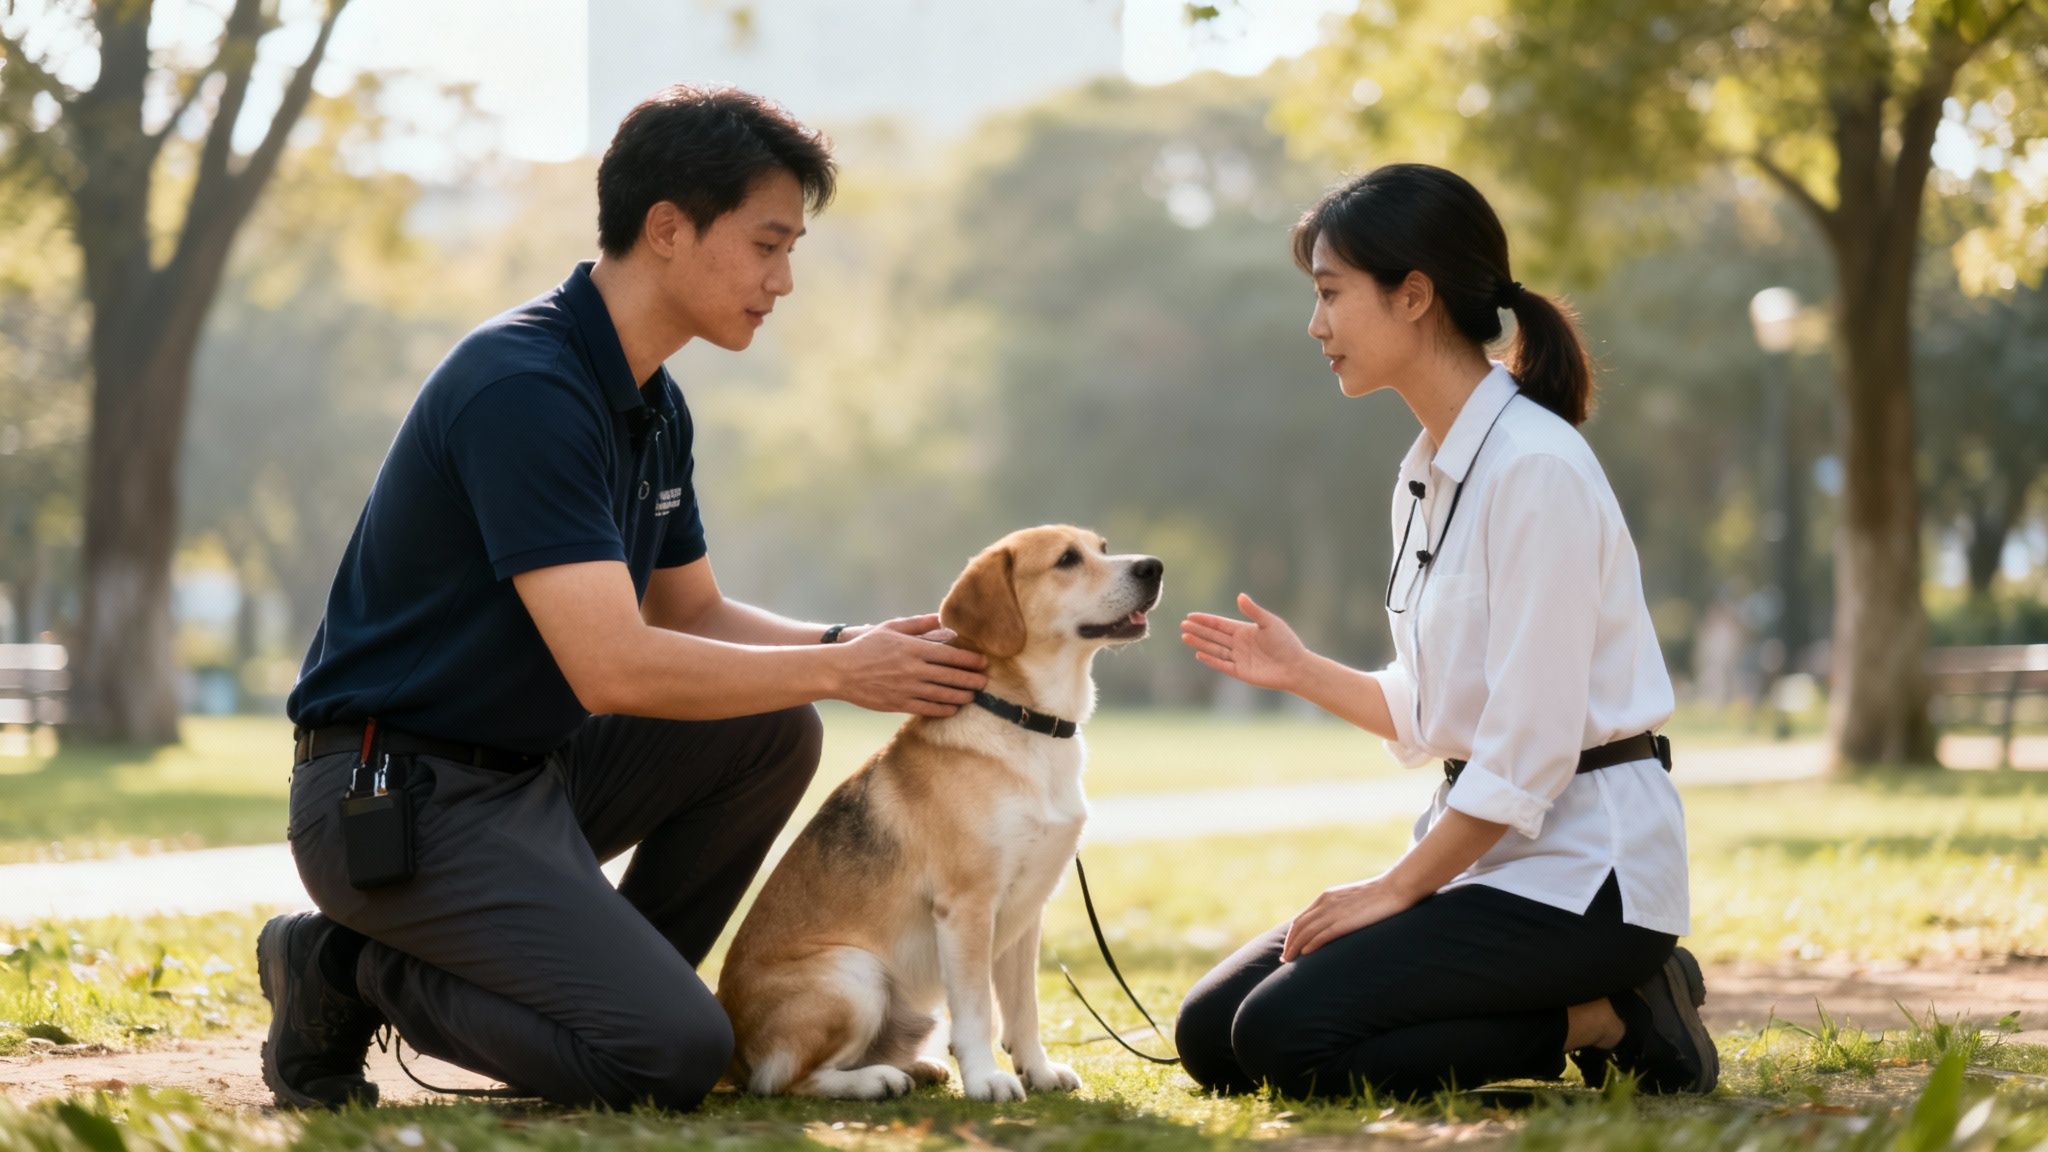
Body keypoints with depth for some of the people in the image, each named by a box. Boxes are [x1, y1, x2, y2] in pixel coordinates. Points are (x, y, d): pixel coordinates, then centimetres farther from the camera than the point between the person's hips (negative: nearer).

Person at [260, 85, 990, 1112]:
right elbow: (614, 666, -27)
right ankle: (357, 972, -3)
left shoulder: (653, 406, 10)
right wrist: (838, 669, -17)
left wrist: (854, 644, 1)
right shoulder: (523, 386, -22)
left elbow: (695, 614, 20)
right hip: (399, 798, -10)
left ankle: (608, 988, 8)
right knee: (676, 1056, -20)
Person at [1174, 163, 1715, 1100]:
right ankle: (1589, 999, 5)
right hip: (1483, 841, 10)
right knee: (1211, 1033, 3)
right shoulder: (1425, 476, 11)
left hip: (1579, 861, -10)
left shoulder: (1535, 467, -17)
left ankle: (1601, 1021, -6)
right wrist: (1301, 672, 6)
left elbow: (1530, 745, -20)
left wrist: (1395, 889, -15)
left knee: (1288, 1038, -21)